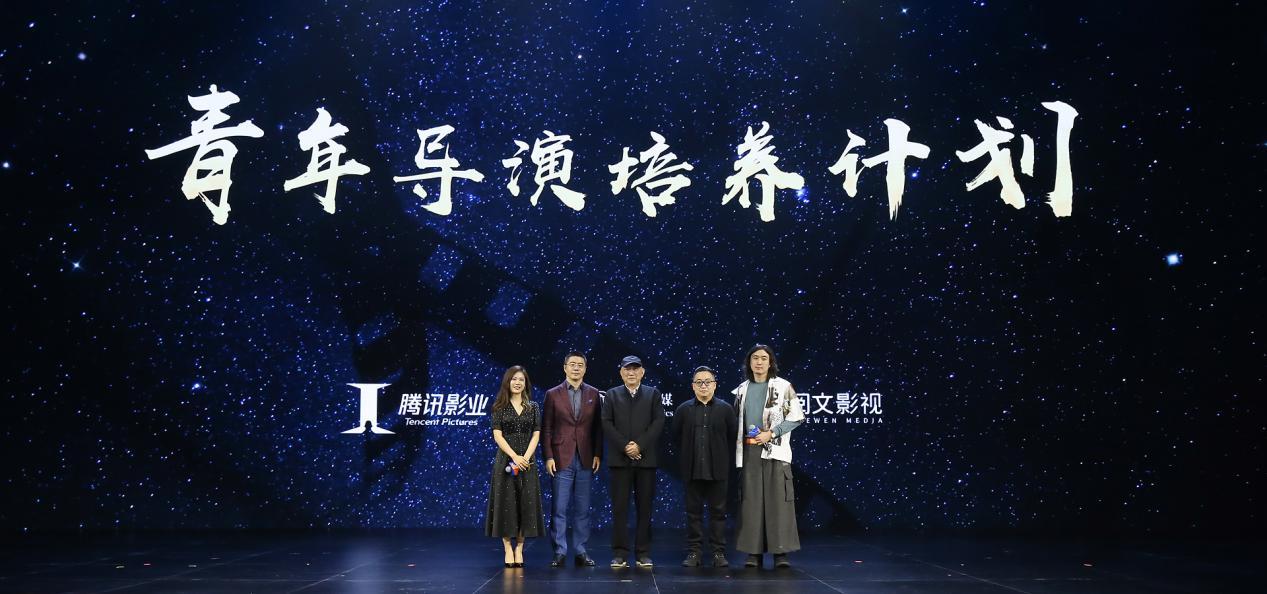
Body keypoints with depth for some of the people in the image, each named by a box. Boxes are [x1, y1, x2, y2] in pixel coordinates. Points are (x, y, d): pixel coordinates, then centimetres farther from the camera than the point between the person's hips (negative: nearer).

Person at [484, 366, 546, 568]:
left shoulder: (533, 407, 8)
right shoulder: (499, 407, 3)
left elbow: (536, 435, 2)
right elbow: (497, 435, -5)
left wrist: (525, 457, -12)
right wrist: (514, 457, -15)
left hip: (527, 461, 2)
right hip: (506, 460, -2)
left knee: (525, 504, 1)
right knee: (506, 503, -2)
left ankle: (519, 549, 9)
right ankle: (508, 549, 4)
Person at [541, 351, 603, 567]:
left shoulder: (593, 394, 7)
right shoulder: (553, 394, 2)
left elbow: (598, 426, 7)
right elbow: (546, 428, 1)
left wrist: (597, 454, 0)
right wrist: (549, 457, -6)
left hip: (586, 459, 2)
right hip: (561, 459, -1)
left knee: (582, 508, 6)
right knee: (559, 508, 0)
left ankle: (581, 551, 14)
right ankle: (560, 552, 9)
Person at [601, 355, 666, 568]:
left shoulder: (653, 394, 10)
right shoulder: (612, 395, 11)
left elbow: (658, 422, 0)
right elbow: (606, 424, 1)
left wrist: (640, 445, -11)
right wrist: (625, 446, -10)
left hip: (646, 458, 0)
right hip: (620, 459, 0)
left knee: (645, 507, 3)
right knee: (620, 507, -1)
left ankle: (644, 554, 10)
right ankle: (620, 554, 5)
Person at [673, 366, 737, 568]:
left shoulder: (725, 409, 2)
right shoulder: (683, 410, 4)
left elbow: (734, 435, 4)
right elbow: (675, 436, 9)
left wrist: (721, 454, 4)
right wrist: (685, 457, 6)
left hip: (717, 470, -1)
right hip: (692, 470, 1)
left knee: (718, 511, 4)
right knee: (693, 512, 5)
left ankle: (718, 552, 10)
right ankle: (693, 552, 11)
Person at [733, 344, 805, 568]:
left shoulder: (783, 387, 0)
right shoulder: (742, 390, 12)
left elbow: (796, 417, -3)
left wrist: (771, 434, -11)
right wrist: (739, 445, 9)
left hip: (775, 450, -3)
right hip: (749, 452, 4)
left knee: (778, 501, -6)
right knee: (751, 501, 2)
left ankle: (780, 551, -2)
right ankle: (753, 552, 7)